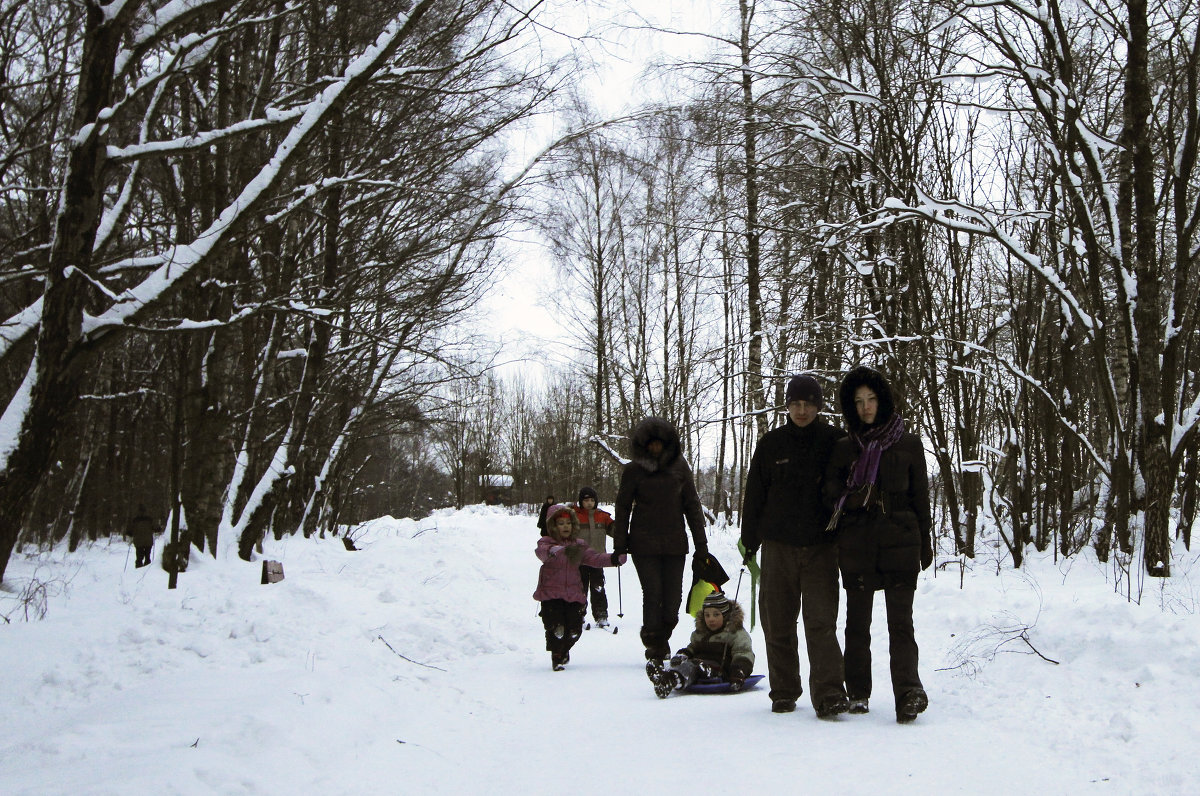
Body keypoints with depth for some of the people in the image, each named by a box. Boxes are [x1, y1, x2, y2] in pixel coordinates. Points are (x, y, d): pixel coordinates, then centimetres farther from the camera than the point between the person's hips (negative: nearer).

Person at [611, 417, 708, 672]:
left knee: (673, 598, 1)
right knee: (652, 593, -9)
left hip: (675, 544, 2)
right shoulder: (633, 471, 3)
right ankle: (655, 653, -3)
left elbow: (692, 505, 10)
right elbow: (623, 507, 7)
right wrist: (619, 545, 3)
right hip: (644, 544, -2)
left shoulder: (680, 468, 8)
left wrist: (701, 544, 7)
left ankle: (661, 639, 25)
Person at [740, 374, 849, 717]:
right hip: (778, 546, 2)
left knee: (821, 622, -11)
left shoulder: (835, 442, 3)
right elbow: (754, 494, 11)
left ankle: (829, 695, -13)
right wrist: (749, 540, 8)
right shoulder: (771, 444, 6)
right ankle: (784, 693, 17)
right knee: (778, 624, 6)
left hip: (821, 547, -2)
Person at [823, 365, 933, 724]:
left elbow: (921, 496, 9)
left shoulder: (908, 444, 7)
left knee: (900, 620, -9)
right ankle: (857, 694, 14)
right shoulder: (844, 447, 10)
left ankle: (908, 693, -16)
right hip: (856, 543, 2)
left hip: (899, 540, -2)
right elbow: (831, 492, 8)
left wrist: (925, 542, 8)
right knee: (857, 621, 7)